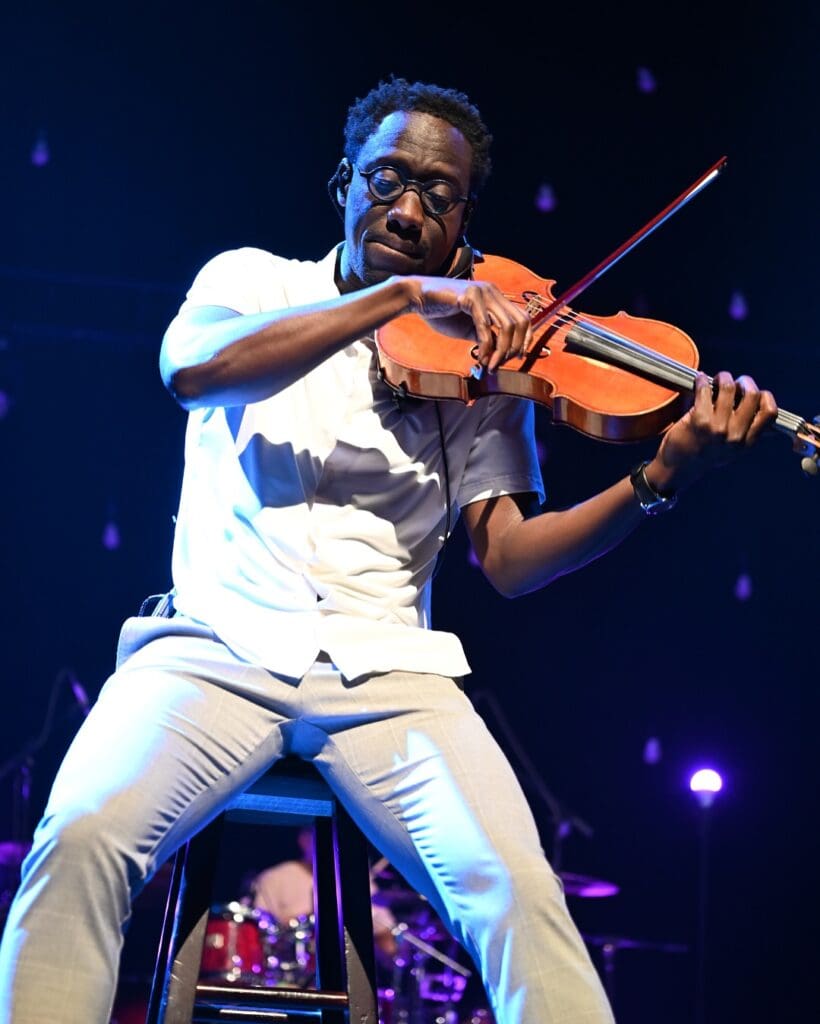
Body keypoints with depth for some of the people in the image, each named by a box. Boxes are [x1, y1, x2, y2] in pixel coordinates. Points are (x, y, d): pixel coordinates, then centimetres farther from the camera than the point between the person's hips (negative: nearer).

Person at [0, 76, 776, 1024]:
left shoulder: (480, 363, 15)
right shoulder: (253, 280, 13)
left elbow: (508, 558, 3)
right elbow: (188, 369, -12)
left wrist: (658, 483, -15)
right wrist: (401, 295, -18)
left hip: (386, 667, 1)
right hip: (222, 644, -1)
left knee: (517, 889, -25)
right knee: (81, 835, -29)